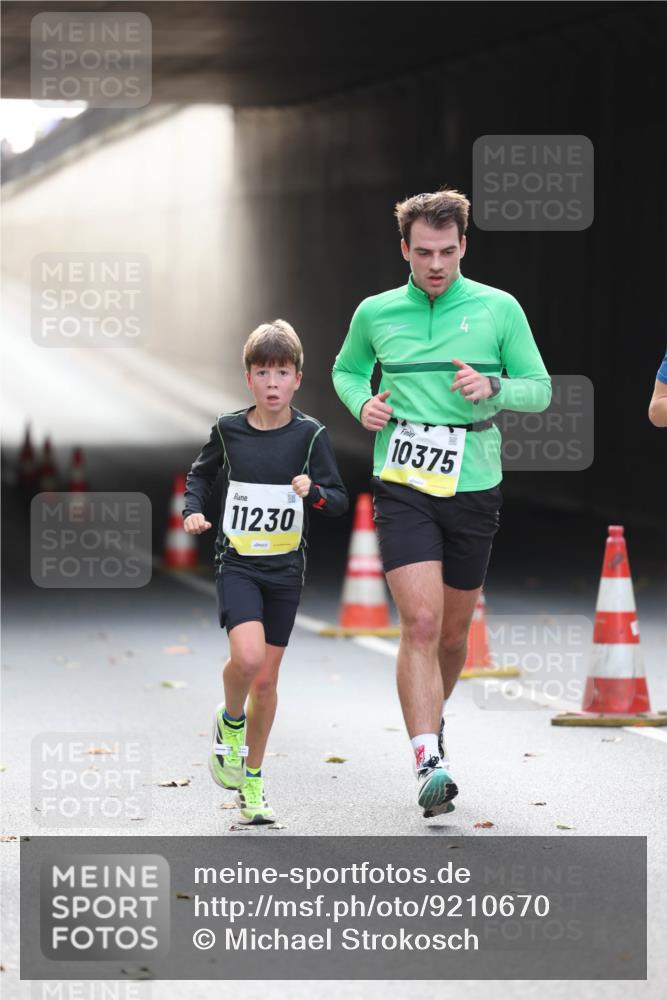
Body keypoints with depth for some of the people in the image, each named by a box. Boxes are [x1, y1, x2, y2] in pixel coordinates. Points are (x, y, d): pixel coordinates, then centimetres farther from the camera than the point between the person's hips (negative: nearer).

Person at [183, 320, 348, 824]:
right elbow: (201, 473, 16)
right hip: (237, 561, -1)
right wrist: (194, 511, -2)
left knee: (266, 680, 7)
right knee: (247, 656, -25)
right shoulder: (228, 428, -2)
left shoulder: (310, 435, -4)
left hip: (286, 568, 1)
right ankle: (230, 721, 7)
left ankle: (252, 781, 23)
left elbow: (340, 500, -3)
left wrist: (313, 492, -23)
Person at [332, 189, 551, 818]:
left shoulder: (499, 309, 0)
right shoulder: (375, 313, 4)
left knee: (453, 633, 12)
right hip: (403, 484, -1)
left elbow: (540, 388, 6)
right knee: (420, 623, -17)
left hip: (473, 488, 1)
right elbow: (346, 369, 22)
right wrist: (362, 403, 0)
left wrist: (493, 390, -15)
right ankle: (430, 765, -22)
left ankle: (433, 714, 42)